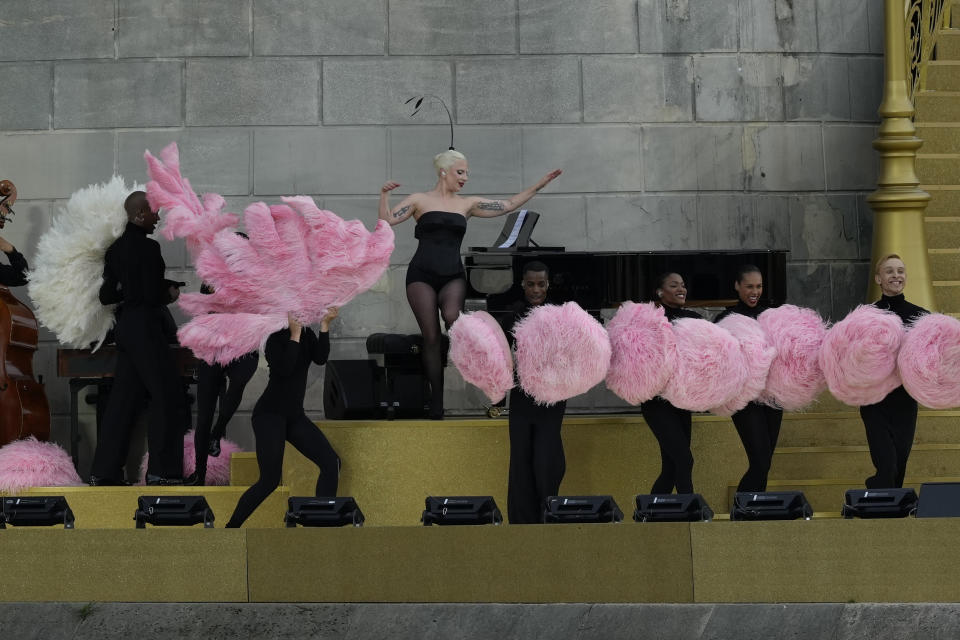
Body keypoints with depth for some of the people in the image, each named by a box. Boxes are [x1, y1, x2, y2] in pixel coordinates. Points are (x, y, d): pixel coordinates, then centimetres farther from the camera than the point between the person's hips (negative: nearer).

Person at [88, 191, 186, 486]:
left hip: (125, 326, 8)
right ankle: (162, 470, -1)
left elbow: (106, 295, 12)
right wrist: (171, 293, 1)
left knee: (124, 396, 12)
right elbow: (153, 295, -18)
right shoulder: (148, 248, -15)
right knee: (167, 396, -1)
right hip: (146, 326, -8)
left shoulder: (116, 248, 10)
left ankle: (104, 470, 11)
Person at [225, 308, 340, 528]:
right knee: (270, 480, -14)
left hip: (294, 416, 7)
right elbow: (284, 368, -27)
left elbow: (320, 358, -8)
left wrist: (325, 326, -15)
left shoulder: (307, 335, 7)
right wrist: (295, 334, -23)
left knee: (331, 463, -6)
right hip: (269, 415, -7)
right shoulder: (276, 339, -12)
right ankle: (231, 528, -4)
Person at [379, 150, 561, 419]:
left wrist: (539, 185, 15)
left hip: (452, 275, 2)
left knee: (452, 317, -32)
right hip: (422, 275, -2)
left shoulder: (467, 204, 16)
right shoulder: (420, 200, 7)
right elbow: (388, 219, -1)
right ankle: (436, 404, -2)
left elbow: (507, 205, 17)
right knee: (431, 337, -8)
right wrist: (384, 195, -16)